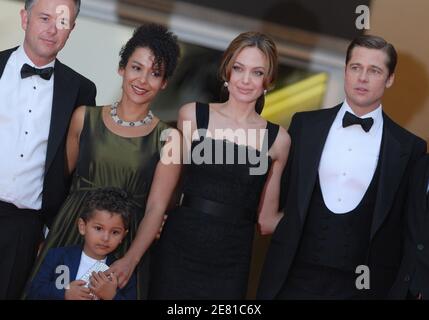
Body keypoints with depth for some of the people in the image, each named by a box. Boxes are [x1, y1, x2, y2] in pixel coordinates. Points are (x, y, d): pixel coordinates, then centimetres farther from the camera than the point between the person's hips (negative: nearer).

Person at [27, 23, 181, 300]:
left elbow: (156, 207, -8)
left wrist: (128, 262, -20)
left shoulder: (168, 137, -3)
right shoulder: (85, 117, 3)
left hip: (128, 243, -1)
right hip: (70, 232, 2)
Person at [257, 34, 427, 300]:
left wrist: (400, 288, 1)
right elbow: (282, 193, 11)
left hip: (361, 286, -1)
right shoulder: (305, 124, 4)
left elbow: (405, 226, 3)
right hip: (295, 278, 2)